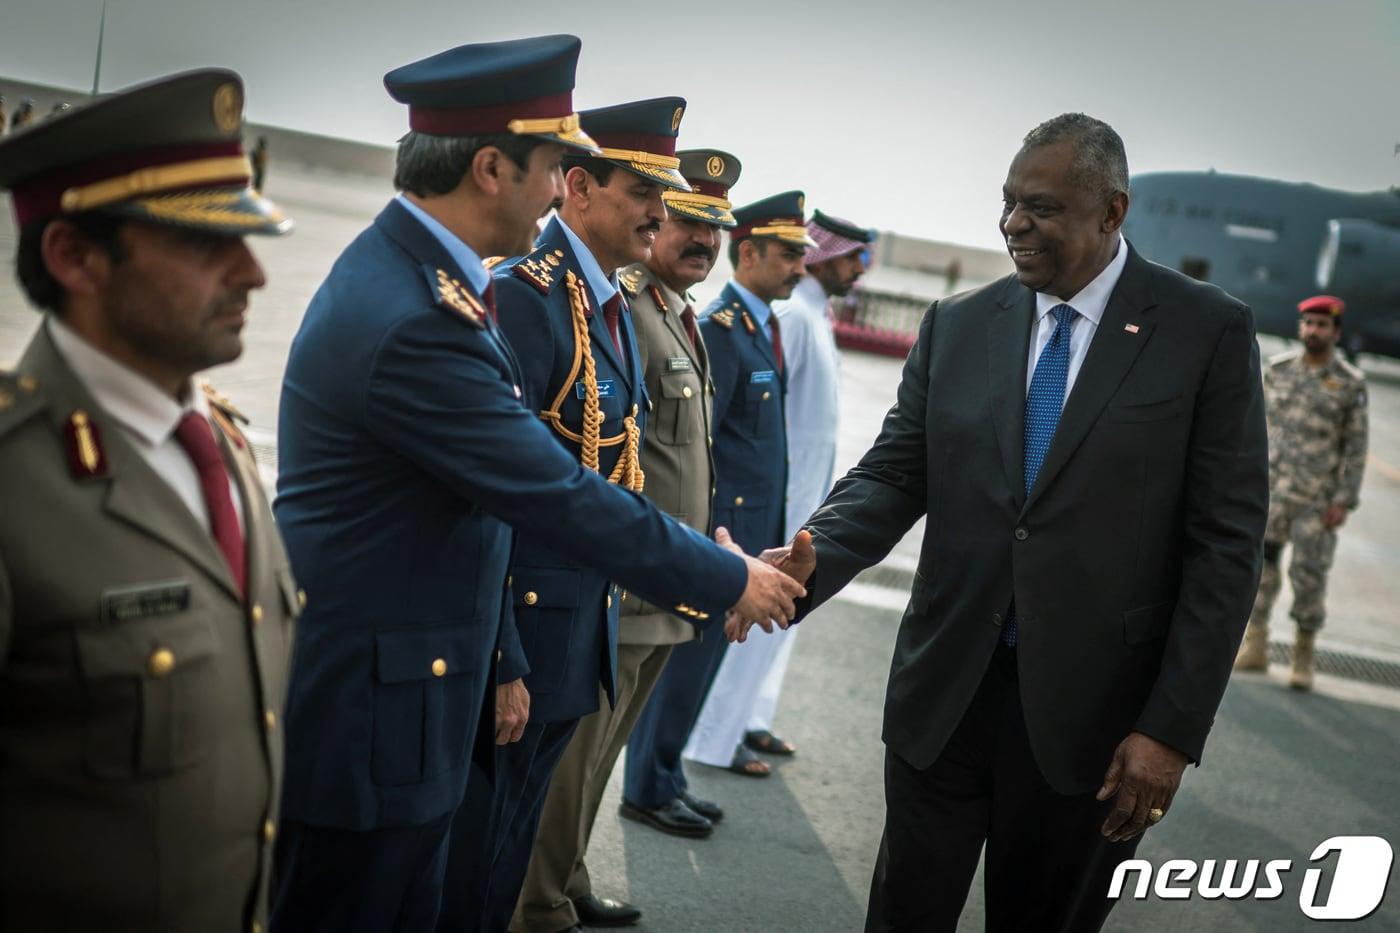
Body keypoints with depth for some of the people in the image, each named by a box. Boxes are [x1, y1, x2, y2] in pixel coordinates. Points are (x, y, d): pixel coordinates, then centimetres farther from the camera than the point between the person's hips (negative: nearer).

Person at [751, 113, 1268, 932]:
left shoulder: (1210, 332, -5)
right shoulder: (957, 325, 5)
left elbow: (1225, 541, -7)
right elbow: (893, 476, 3)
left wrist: (1173, 729, -11)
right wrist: (813, 560, -19)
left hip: (1089, 711, -2)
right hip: (945, 692, 3)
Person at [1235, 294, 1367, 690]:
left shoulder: (1350, 383, -3)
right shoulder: (1277, 368, 6)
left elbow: (1356, 445, -2)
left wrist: (1344, 500, -7)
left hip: (1318, 499, -3)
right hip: (1271, 489, 3)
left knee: (1309, 576, 0)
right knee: (1259, 564, 3)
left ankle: (1304, 657, 13)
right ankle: (1255, 647, 13)